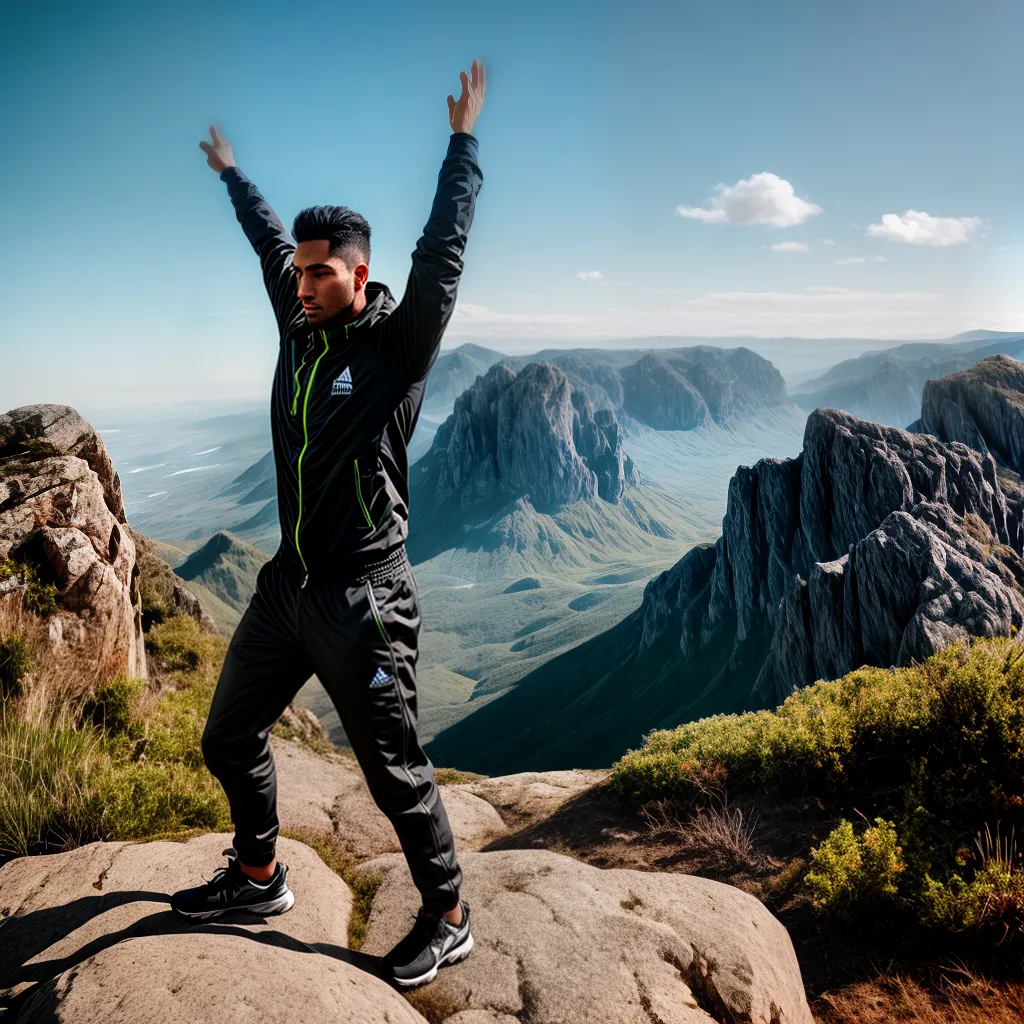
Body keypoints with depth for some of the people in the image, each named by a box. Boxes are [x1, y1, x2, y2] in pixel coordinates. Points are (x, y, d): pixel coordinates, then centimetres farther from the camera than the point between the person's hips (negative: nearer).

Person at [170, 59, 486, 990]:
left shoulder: (399, 343, -10)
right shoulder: (300, 326, 7)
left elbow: (443, 248, -18)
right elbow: (270, 241, 23)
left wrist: (464, 139, -12)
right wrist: (230, 171, 37)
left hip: (363, 598, -7)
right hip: (289, 583, 8)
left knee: (396, 772, 2)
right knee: (230, 736, 19)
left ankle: (447, 922, 25)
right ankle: (258, 877, 43)